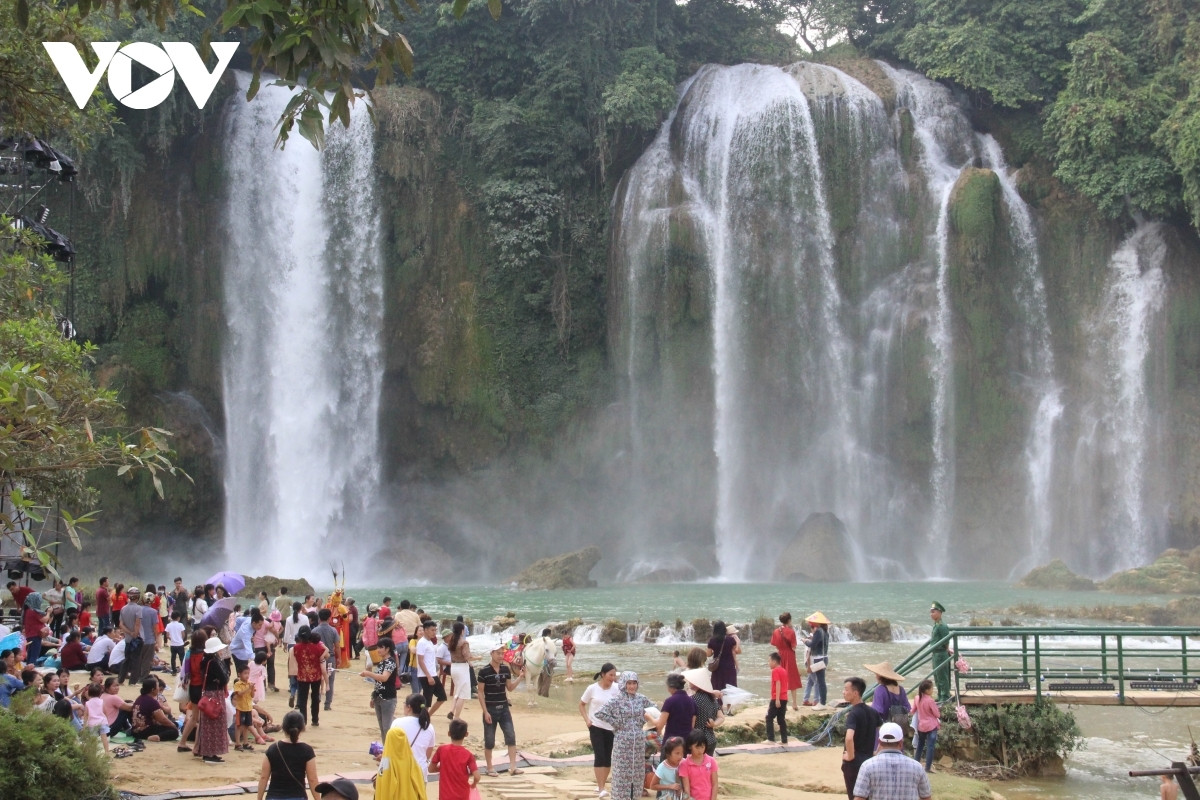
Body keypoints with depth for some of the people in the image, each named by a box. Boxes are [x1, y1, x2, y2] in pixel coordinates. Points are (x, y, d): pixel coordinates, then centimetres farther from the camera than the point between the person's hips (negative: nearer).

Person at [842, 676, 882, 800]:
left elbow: (849, 738, -34)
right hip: (868, 760, 7)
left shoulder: (853, 713, -18)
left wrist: (850, 756, -20)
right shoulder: (872, 712, 5)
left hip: (853, 762, -7)